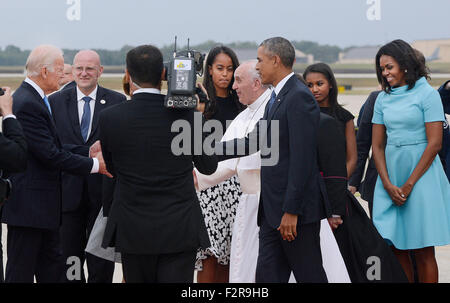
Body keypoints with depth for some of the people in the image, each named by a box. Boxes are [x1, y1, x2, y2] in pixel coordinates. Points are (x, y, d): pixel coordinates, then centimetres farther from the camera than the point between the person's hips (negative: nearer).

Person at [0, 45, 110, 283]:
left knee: (51, 267, 14)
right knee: (21, 271, -2)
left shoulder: (32, 99, 13)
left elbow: (50, 148, 16)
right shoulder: (27, 104, -20)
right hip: (29, 203, -11)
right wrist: (94, 164, -14)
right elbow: (50, 155, -22)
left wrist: (89, 153, 3)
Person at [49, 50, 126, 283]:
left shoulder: (117, 102, 2)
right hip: (68, 191, 1)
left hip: (103, 191, -1)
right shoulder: (56, 101, 6)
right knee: (68, 259, 6)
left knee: (102, 264, 5)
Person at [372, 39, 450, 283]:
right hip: (390, 175, 5)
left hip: (421, 173, -5)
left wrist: (409, 184, -11)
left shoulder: (427, 94, -4)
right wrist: (388, 185, -5)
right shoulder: (383, 99, 11)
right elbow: (377, 146, 9)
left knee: (423, 251, -3)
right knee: (396, 247, 3)